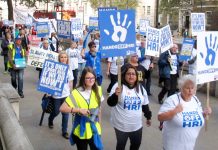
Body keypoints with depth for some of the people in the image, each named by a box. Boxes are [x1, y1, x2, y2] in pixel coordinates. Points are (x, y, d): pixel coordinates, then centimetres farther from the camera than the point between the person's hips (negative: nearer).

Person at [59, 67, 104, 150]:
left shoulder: (98, 90, -4)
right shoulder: (77, 93, -17)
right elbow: (62, 108, -22)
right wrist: (79, 110, -28)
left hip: (94, 130, 3)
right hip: (81, 131, -3)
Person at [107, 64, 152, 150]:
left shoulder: (141, 88, 2)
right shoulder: (118, 86, -15)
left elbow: (145, 105, 14)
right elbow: (110, 103, -21)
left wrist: (148, 117, 19)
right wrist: (115, 95, -40)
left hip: (136, 125, 4)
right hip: (121, 125, -4)